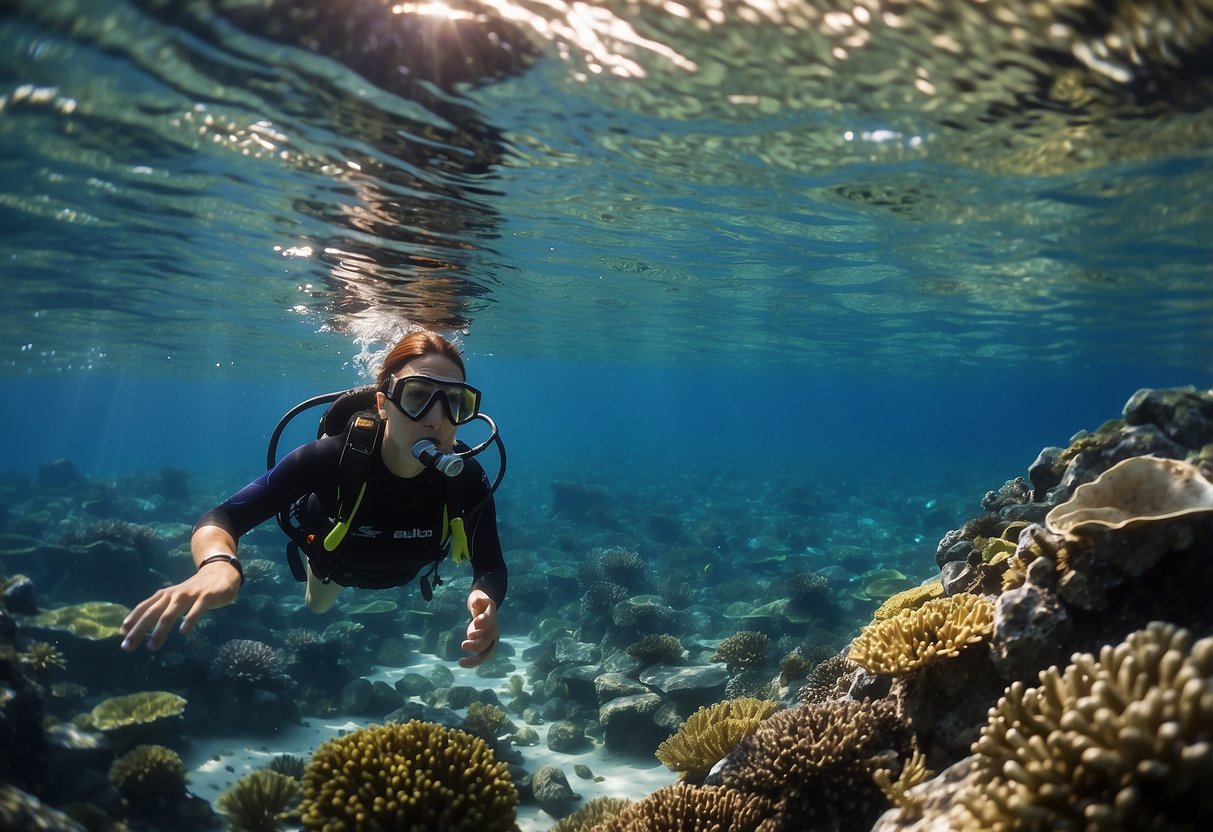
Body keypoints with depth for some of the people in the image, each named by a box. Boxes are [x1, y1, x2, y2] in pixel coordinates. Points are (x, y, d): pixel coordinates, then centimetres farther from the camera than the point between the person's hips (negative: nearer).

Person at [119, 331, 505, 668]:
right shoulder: (330, 458, -44)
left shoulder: (466, 480, -40)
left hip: (405, 568, 1)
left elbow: (491, 567, -34)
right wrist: (218, 564, -70)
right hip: (334, 557, -1)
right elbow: (221, 519, -45)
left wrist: (486, 601, -60)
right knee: (316, 607, 35)